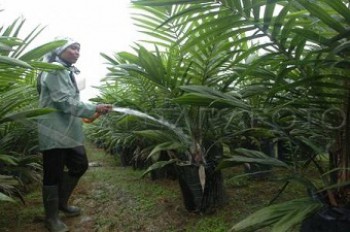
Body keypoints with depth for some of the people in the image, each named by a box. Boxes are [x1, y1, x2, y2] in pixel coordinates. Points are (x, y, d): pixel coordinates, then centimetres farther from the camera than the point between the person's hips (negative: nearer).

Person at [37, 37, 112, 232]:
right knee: (53, 175, 2)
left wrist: (89, 113, 14)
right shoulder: (55, 70, -13)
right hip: (55, 132, -10)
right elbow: (65, 102, -22)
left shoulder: (67, 72, 19)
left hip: (69, 131, 10)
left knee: (80, 165, 16)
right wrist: (94, 109, -23)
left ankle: (61, 203, 33)